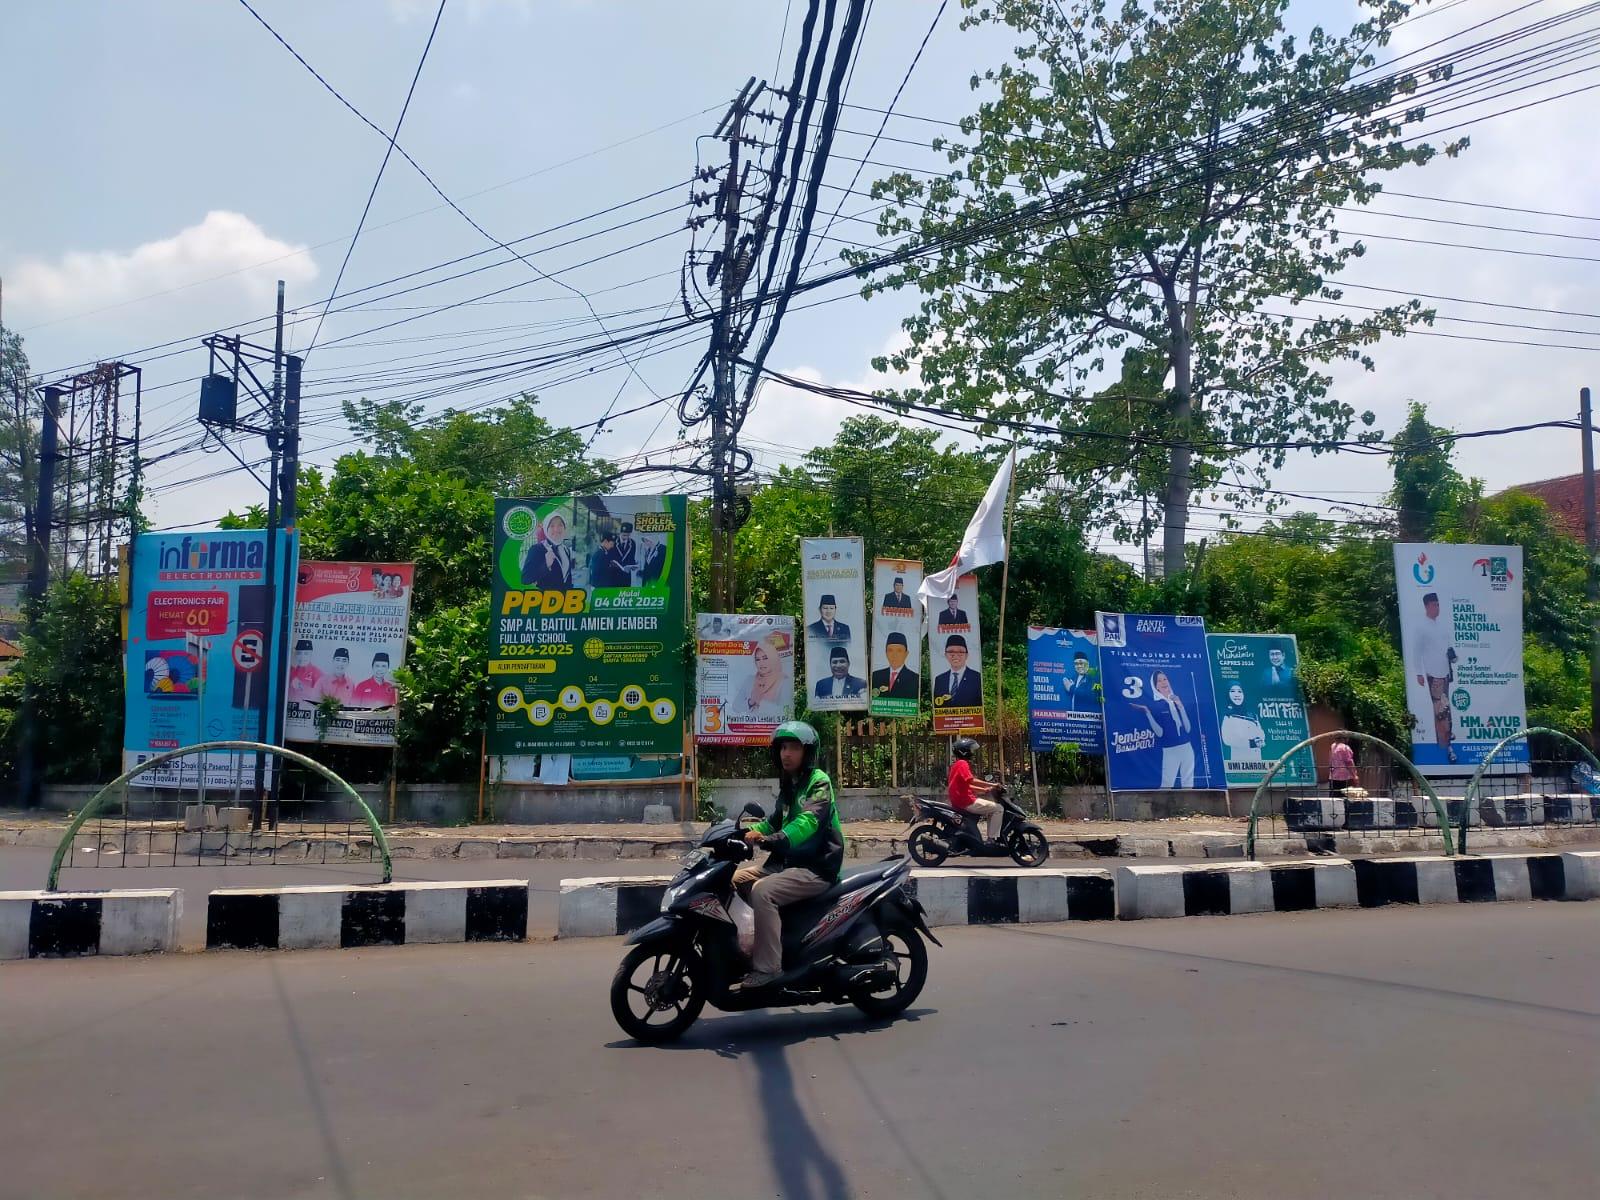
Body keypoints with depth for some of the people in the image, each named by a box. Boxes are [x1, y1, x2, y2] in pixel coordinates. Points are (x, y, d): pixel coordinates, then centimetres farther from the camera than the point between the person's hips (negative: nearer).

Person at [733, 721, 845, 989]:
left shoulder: (819, 781, -11)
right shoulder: (788, 785, 17)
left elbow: (808, 820, -27)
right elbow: (776, 821, 25)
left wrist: (772, 840, -40)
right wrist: (749, 831, 6)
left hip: (817, 868, -9)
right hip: (789, 862, 9)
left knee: (762, 891, -27)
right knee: (738, 877, 7)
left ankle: (768, 966, -23)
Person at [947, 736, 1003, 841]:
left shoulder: (956, 764, 19)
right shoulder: (962, 764, -12)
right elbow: (971, 781, -23)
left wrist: (984, 789, 14)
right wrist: (992, 785, -15)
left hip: (958, 800, 11)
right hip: (967, 801, -11)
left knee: (991, 809, 27)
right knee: (998, 809, -9)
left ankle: (991, 837, 23)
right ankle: (992, 839, -12)